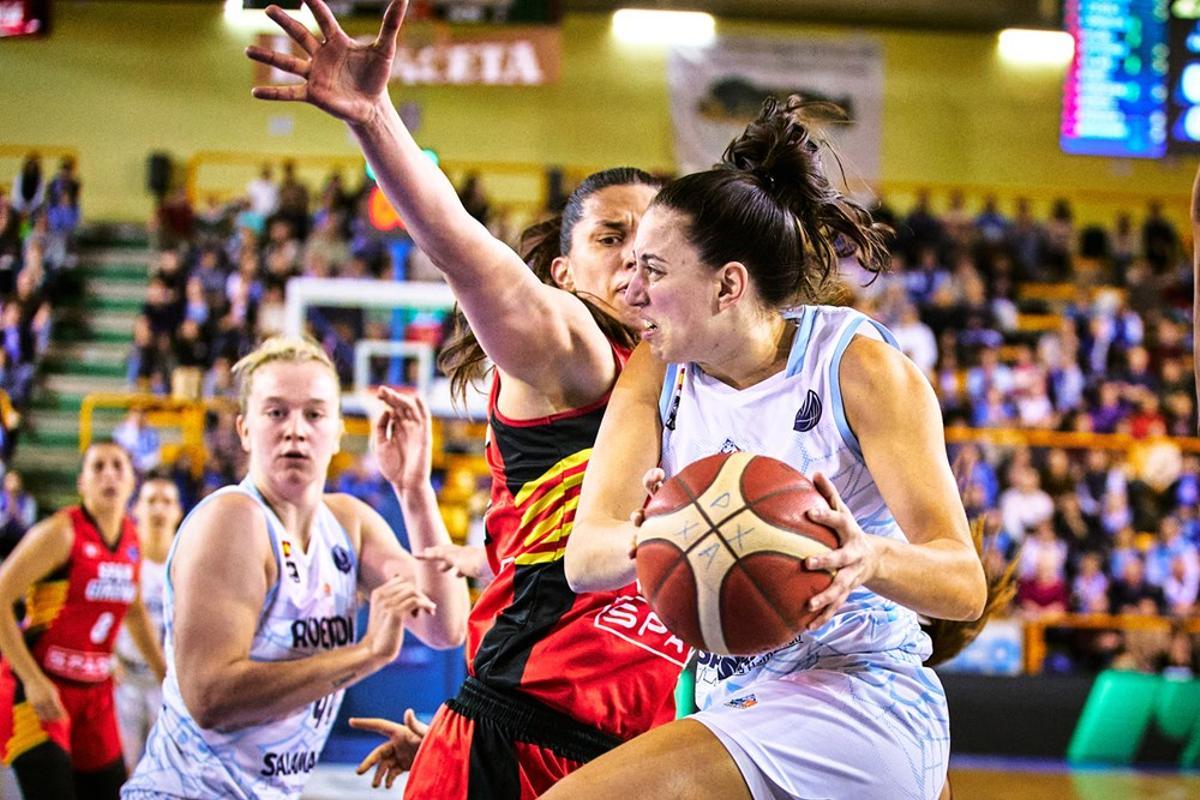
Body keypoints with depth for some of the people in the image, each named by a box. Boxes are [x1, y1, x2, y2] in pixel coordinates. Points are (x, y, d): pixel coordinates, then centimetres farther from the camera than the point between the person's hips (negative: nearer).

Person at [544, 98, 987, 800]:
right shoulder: (657, 370, 4)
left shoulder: (859, 364, -10)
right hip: (738, 710, 7)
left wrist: (869, 558, -36)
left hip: (861, 697, -6)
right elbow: (585, 556, -9)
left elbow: (965, 583, -15)